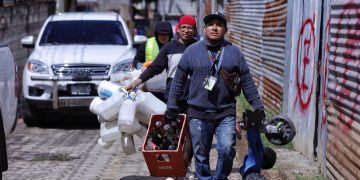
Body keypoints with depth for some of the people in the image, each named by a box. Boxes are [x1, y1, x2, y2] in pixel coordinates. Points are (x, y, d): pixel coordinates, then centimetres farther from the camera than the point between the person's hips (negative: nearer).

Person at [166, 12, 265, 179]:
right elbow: (178, 81, 7)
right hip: (198, 114, 0)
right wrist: (172, 106, 6)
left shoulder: (234, 52, 4)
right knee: (201, 155, 7)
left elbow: (247, 82, 8)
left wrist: (258, 106, 6)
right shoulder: (192, 51, 2)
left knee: (227, 150, -15)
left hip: (226, 113, 0)